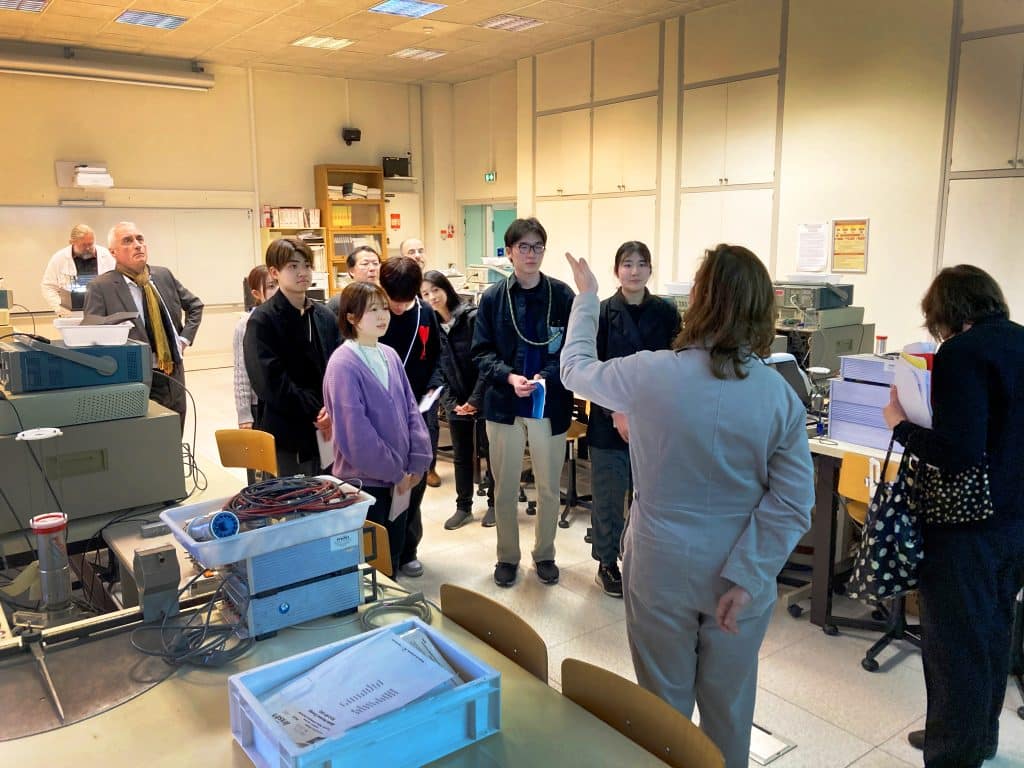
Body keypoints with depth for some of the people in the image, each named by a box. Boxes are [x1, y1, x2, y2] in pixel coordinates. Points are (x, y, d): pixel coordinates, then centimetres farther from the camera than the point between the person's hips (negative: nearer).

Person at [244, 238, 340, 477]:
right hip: (286, 435, -5)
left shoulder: (325, 316, 11)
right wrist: (316, 412, -14)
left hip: (327, 430, 5)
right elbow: (270, 381, -15)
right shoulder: (262, 320, -7)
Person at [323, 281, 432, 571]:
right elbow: (354, 432, -20)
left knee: (394, 551, 19)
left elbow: (410, 409, 8)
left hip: (400, 477, 7)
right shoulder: (343, 364, -17)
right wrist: (394, 472, -14)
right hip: (364, 479, -7)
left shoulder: (389, 355, 6)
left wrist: (417, 463, -2)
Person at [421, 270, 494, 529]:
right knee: (462, 456, 12)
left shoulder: (472, 317, -12)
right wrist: (451, 402, -5)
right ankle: (463, 508, 23)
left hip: (484, 399, -4)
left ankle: (494, 503, 22)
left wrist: (476, 399, -15)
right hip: (456, 403, 4)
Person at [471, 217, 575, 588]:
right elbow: (482, 352, -1)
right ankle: (507, 556, 29)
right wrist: (509, 377, -18)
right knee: (505, 487, 12)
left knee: (549, 488, 12)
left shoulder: (563, 295, -5)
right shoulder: (493, 298, -1)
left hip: (550, 405, -1)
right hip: (504, 404, 1)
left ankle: (545, 554, 32)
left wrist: (546, 377, -21)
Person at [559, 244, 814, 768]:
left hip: (661, 569, -1)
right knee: (729, 709, 20)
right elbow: (792, 503, -14)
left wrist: (586, 297, 16)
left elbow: (576, 369, 4)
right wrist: (746, 577, -12)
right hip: (737, 577, 1)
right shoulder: (780, 395, -11)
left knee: (664, 705, 17)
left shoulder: (649, 374, -16)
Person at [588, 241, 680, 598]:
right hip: (610, 421, -2)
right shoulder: (602, 313, -3)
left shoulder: (666, 313, 3)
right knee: (609, 497, 7)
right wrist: (616, 413, -16)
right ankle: (607, 564, 23)